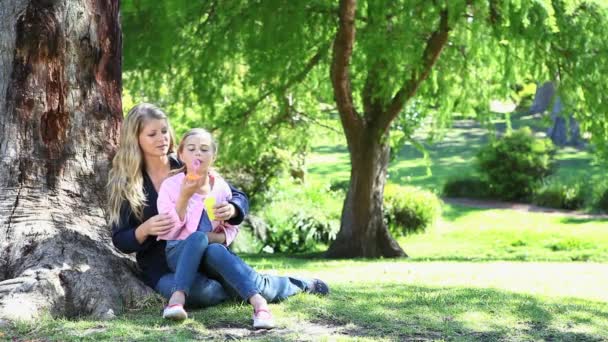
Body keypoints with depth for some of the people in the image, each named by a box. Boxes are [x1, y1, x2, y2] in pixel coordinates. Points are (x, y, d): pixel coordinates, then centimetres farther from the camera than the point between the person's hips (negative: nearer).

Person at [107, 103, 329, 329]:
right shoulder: (123, 184, 1)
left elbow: (240, 198, 3)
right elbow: (120, 241, 0)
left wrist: (231, 210, -21)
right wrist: (145, 229, -22)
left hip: (202, 253, 1)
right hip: (164, 270, -1)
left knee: (215, 252, -37)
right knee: (196, 290, -35)